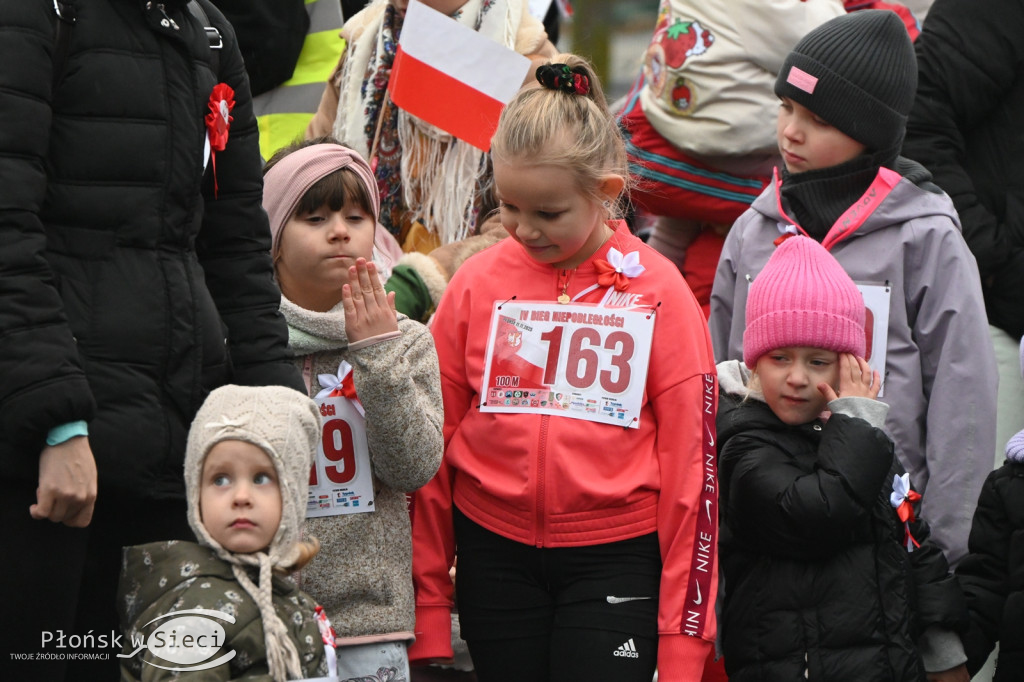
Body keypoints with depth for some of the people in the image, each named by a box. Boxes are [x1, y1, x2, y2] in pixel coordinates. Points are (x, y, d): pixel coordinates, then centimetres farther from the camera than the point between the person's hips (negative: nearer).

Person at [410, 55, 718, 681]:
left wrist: (683, 632, -5)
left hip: (615, 559, -2)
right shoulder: (478, 282, 1)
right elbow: (433, 446, 5)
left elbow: (690, 464, -3)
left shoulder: (657, 292, -4)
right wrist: (428, 605, 4)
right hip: (495, 553, 2)